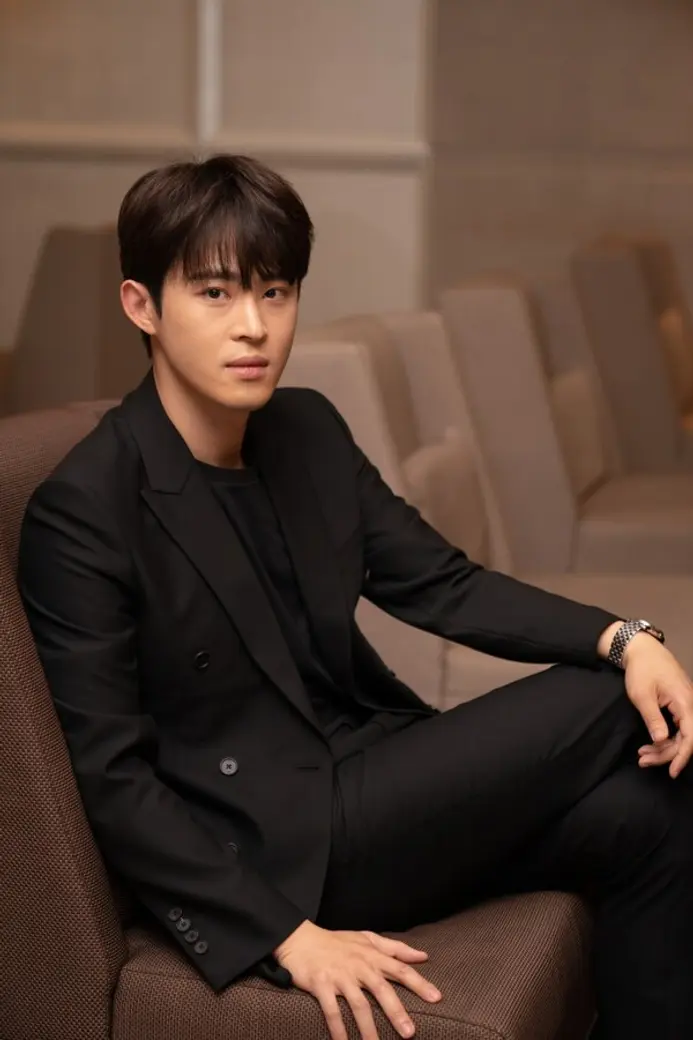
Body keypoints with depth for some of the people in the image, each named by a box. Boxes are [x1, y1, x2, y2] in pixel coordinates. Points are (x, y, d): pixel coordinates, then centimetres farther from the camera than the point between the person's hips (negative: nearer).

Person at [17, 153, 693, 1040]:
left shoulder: (308, 429, 4)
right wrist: (290, 934, -21)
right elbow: (110, 779, -17)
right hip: (276, 852, -7)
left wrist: (622, 638, -12)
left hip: (374, 781, 7)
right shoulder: (80, 514, -17)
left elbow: (440, 585, 5)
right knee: (618, 705, -12)